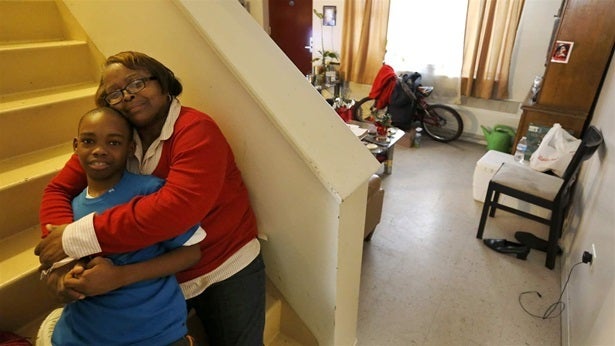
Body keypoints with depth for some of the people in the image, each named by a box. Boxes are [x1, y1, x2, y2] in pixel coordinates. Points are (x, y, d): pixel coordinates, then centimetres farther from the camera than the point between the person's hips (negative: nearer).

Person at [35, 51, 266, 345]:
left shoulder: (195, 129, -23)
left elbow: (177, 207, -36)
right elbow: (59, 190, -3)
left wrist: (75, 238, -30)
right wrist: (64, 258, -22)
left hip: (227, 271, -4)